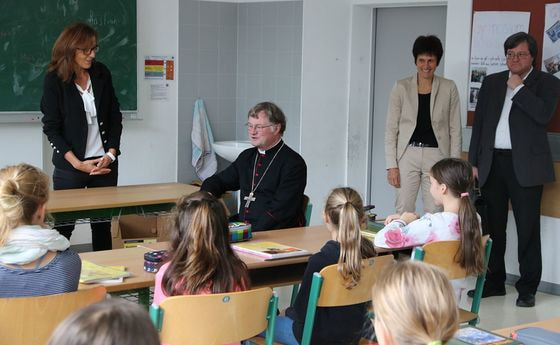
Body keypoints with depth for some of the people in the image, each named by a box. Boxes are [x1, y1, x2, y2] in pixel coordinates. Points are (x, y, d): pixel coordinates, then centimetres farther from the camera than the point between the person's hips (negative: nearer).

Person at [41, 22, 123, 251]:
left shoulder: (101, 73, 3)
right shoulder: (54, 80, -6)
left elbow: (115, 116, 8)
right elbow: (51, 128, -7)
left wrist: (111, 153, -4)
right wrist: (78, 164, -13)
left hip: (105, 162, 3)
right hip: (69, 165, -3)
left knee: (103, 223, 7)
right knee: (63, 224, 1)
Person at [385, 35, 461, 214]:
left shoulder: (449, 88, 3)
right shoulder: (402, 87, 3)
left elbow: (455, 130, 6)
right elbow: (391, 128, 3)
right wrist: (391, 165, -3)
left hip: (437, 155, 0)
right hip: (408, 154, 0)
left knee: (435, 213, -2)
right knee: (403, 212, -1)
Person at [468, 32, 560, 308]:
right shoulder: (492, 82, 15)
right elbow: (479, 122, 13)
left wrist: (518, 88, -9)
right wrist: (474, 162, 8)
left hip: (525, 165, -4)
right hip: (492, 163, 4)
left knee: (528, 228, -1)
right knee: (492, 227, 10)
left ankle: (527, 288, 7)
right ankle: (493, 282, 21)